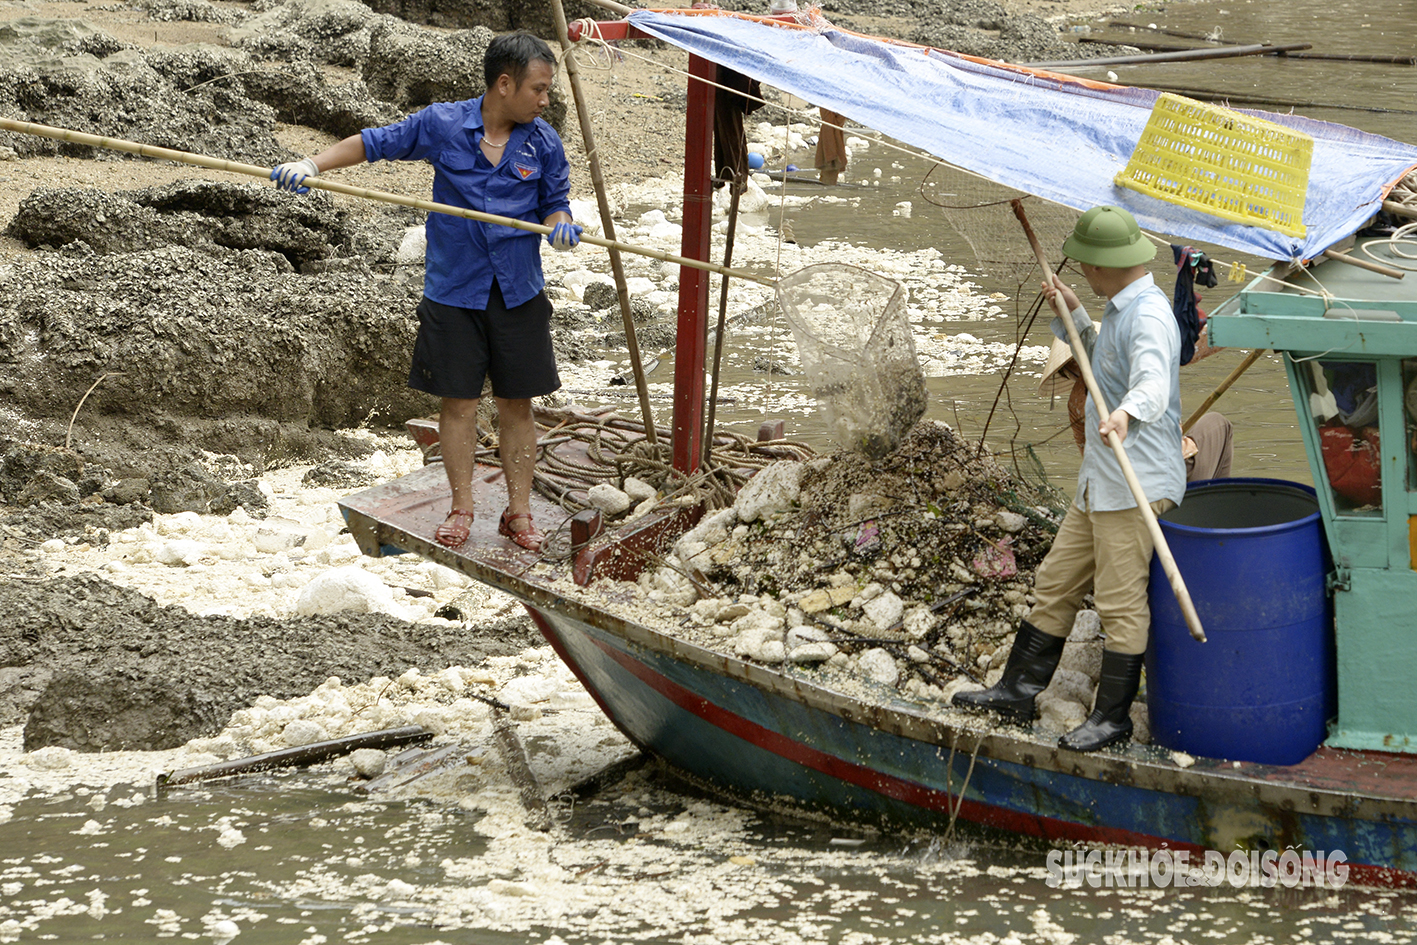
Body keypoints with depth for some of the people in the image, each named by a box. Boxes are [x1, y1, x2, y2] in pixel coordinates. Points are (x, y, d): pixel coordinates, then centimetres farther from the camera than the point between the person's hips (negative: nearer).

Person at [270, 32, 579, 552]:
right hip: (453, 290, -1)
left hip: (519, 292, 1)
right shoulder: (442, 125, -7)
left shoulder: (544, 144, -2)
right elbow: (373, 143, 1)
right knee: (458, 400, 4)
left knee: (516, 403, 7)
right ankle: (461, 509, 18)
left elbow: (554, 204, 7)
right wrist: (313, 164, -10)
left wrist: (561, 225, -17)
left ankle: (518, 511, 18)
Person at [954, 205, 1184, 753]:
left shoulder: (1149, 318, -19)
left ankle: (1113, 716, 4)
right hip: (1100, 482, 11)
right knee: (1056, 584, 14)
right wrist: (1070, 313, 23)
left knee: (1120, 601, -5)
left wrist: (1127, 412, -57)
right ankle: (1018, 690, 22)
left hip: (1137, 484, -11)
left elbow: (1154, 386, -36)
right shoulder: (1121, 311, 15)